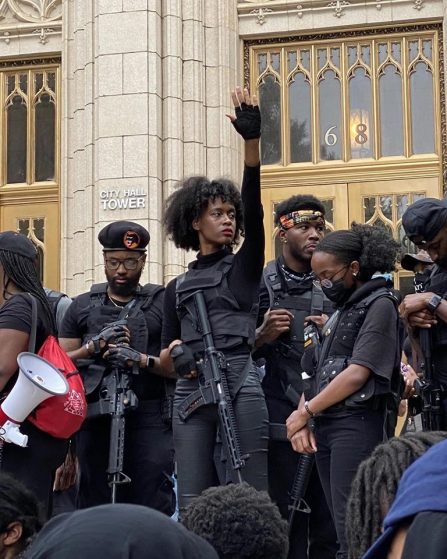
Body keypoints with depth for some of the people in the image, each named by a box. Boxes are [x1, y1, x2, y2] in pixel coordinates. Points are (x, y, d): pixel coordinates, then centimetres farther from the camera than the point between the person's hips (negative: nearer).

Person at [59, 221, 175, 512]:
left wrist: (141, 360, -13)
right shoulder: (83, 306, 16)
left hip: (149, 419, -3)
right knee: (95, 505, 5)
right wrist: (95, 346, -3)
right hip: (96, 419, 3)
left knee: (154, 505, -8)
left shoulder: (162, 303, 7)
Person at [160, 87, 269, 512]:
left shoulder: (244, 267, 12)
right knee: (193, 504, 0)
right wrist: (175, 353, -8)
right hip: (190, 393, 3)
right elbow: (165, 359, 18)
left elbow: (254, 207, -4)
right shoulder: (177, 288, 19)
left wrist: (252, 141, -16)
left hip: (239, 385, -3)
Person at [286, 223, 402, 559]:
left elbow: (358, 374, -11)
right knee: (341, 528, 5)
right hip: (325, 427, 8)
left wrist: (306, 411, -6)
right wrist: (303, 421, 1)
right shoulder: (340, 313, 22)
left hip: (358, 423, -8)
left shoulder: (380, 304, -3)